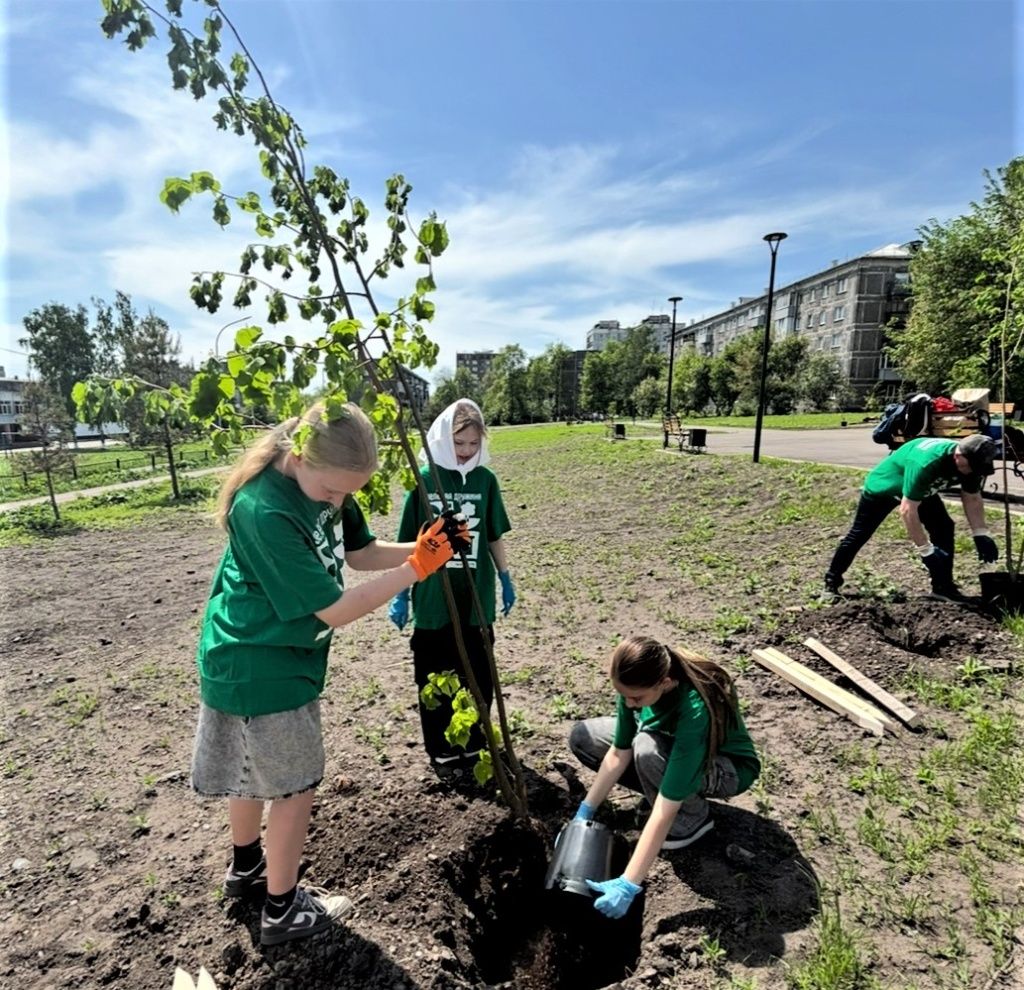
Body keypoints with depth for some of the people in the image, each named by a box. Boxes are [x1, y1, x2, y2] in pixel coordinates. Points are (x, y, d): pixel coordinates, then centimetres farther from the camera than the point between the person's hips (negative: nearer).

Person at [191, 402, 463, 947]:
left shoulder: (323, 481, -7)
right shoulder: (265, 512, -33)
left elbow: (359, 553, 3)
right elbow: (335, 609, -29)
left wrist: (416, 549, -14)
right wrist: (415, 570, -25)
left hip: (262, 657, 8)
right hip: (259, 668, -8)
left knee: (255, 773, 27)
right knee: (295, 785, 9)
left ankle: (246, 867, 51)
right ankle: (283, 910, 31)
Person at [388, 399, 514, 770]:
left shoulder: (485, 479, -1)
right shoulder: (424, 479, -8)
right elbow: (408, 543, -4)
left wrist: (505, 578, 12)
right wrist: (400, 593, -3)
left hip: (477, 598, 3)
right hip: (433, 599, -2)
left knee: (479, 675, 14)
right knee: (434, 677, 11)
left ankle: (473, 743, 34)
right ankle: (441, 749, 30)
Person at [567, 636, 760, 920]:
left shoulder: (695, 710, -41)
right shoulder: (638, 682, -24)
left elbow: (664, 812, -40)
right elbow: (619, 753, -14)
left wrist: (628, 885, -39)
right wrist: (584, 813, -14)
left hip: (729, 768, -5)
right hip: (674, 745, 6)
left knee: (647, 750, -37)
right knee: (582, 737, -6)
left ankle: (694, 817, -8)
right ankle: (665, 787, 2)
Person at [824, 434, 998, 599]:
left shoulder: (970, 461, -21)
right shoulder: (925, 464, -45)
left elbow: (972, 498, -3)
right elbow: (907, 510, -42)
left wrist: (981, 535, -9)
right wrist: (926, 550, -37)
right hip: (883, 486, -7)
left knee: (944, 527, -6)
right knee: (859, 534, -1)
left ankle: (943, 587, 3)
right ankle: (831, 582, 9)